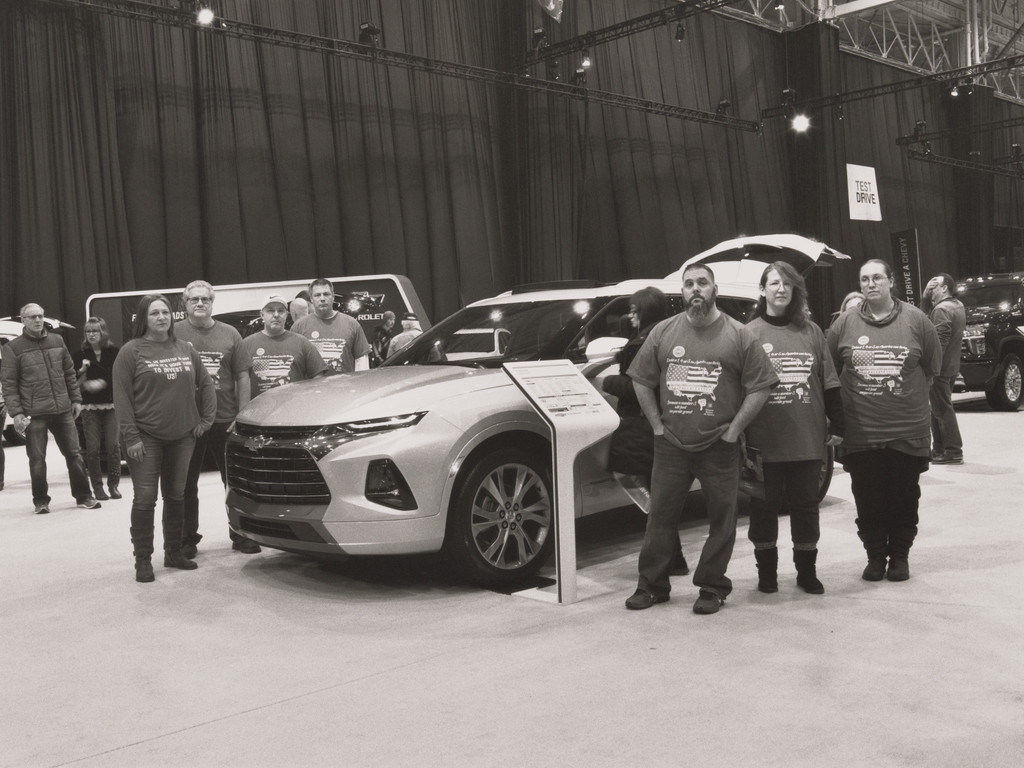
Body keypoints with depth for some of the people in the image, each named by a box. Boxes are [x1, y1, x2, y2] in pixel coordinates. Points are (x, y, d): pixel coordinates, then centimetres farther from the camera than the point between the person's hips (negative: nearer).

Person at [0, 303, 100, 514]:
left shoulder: (57, 341, 10)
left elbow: (69, 373, 15)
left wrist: (76, 399, 10)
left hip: (63, 410, 3)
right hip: (33, 414, -3)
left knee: (74, 453, 7)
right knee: (37, 458, 3)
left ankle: (83, 496, 18)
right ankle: (41, 500, 18)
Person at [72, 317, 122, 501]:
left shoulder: (113, 352, 3)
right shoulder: (80, 354, 4)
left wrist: (101, 383, -16)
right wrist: (82, 371, -14)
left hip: (111, 404, 0)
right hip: (90, 407, 0)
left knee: (113, 445, -4)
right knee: (93, 447, -3)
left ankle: (113, 484, 7)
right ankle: (97, 486, 5)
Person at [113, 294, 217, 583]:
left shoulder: (185, 349, 9)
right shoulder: (131, 351, -4)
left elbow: (205, 384, 18)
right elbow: (121, 396, -8)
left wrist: (206, 418, 8)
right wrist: (131, 436, -14)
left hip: (182, 437, 4)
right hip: (146, 439, -4)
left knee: (176, 496, 12)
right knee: (145, 499, -4)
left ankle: (174, 552, 24)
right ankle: (143, 559, 5)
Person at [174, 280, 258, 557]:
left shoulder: (229, 334, 8)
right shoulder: (175, 334, 1)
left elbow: (242, 377, 7)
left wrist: (242, 415, 0)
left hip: (225, 419, 2)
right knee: (187, 484, 7)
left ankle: (241, 535, 19)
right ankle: (187, 539, 18)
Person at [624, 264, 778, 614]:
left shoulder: (739, 335, -1)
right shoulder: (663, 332, 6)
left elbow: (759, 388, -3)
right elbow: (641, 382, 10)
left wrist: (733, 430, -7)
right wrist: (657, 425, 3)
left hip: (720, 447, -2)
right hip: (671, 445, 2)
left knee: (721, 518, 4)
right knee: (661, 514, 7)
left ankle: (712, 587, 17)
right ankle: (651, 585, 18)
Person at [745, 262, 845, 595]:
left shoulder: (811, 331, 6)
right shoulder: (750, 333, 0)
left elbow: (830, 383, 8)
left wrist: (836, 425, 5)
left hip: (808, 439, 2)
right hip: (764, 441, -1)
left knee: (805, 505, 10)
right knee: (764, 506, 8)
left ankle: (807, 570, 22)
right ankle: (766, 570, 22)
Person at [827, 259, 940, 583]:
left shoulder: (916, 320, 0)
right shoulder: (844, 324, 1)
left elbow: (933, 368, 8)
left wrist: (906, 391, 8)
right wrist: (860, 394, 6)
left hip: (908, 432, 0)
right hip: (861, 433, 1)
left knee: (904, 500, 9)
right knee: (867, 501, 7)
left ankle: (899, 556, 25)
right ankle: (875, 556, 23)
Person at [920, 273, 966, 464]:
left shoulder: (942, 309, -18)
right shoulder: (958, 305, 14)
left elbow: (939, 342, -24)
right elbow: (926, 317, 17)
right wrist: (925, 298, 4)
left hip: (940, 368, -10)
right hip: (952, 366, 10)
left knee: (942, 410, -4)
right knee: (940, 409, 17)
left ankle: (953, 452, -1)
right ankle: (939, 449, 24)